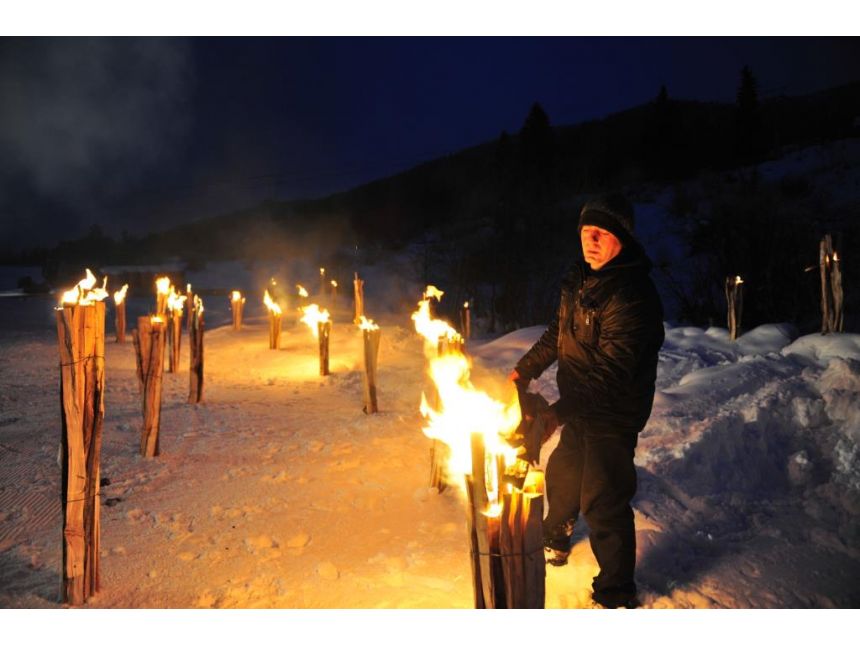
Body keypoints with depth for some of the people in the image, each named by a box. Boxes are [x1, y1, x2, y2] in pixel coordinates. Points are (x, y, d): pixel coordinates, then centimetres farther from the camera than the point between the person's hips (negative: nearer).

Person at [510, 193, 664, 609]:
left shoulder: (632, 294, -26)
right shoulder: (581, 280, 4)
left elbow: (611, 373, -32)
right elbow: (558, 333, 17)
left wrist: (557, 413, -36)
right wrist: (524, 371, 12)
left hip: (613, 416, -9)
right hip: (581, 409, 9)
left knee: (602, 503, -2)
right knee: (562, 474, 26)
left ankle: (616, 595, 19)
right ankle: (554, 539, 54)